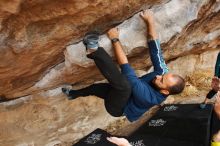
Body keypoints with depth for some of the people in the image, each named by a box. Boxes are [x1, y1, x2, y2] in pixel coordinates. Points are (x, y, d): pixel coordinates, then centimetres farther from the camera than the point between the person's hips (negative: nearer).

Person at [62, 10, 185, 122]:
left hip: (117, 108, -8)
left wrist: (115, 39, -39)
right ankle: (74, 94, 52)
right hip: (128, 95, 8)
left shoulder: (150, 97, -38)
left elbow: (126, 68, -42)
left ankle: (94, 50, -40)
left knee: (124, 84, -41)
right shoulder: (163, 73, -19)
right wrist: (150, 21, -28)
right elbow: (156, 49, -21)